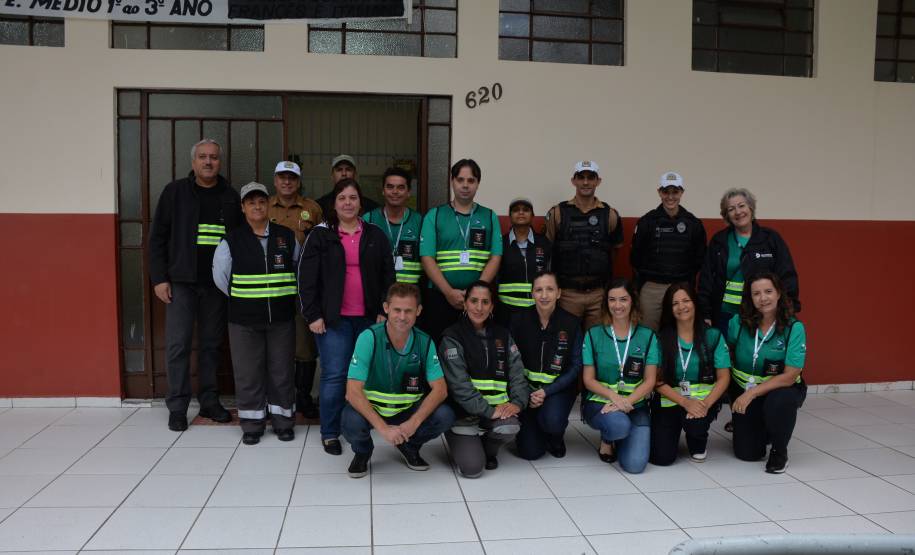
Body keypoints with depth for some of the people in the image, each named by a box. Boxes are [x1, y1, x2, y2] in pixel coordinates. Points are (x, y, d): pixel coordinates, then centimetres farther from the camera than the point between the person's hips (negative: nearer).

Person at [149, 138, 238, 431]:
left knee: (212, 344, 9)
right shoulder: (175, 192, 1)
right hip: (181, 282, -2)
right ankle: (177, 407, 10)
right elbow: (158, 237, 1)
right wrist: (159, 278, -6)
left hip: (217, 284, 2)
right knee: (178, 345, 0)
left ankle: (209, 401, 21)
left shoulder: (231, 197, 6)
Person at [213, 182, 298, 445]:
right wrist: (239, 299, 5)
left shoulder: (287, 236, 4)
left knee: (281, 371, 7)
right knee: (248, 373, 5)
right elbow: (220, 276, 3)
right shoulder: (232, 240, -1)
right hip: (244, 319, -1)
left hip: (282, 317, 1)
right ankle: (252, 424, 17)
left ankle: (283, 421, 20)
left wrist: (284, 296, 8)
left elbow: (299, 270, 10)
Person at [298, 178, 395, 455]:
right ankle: (329, 433, 11)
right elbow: (307, 278, -1)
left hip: (368, 318, 2)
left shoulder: (376, 235, 8)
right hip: (333, 317, -2)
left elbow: (388, 276, 9)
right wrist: (312, 315, -7)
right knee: (334, 375, -2)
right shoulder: (320, 235, 2)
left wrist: (384, 312, 2)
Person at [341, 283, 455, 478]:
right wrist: (383, 428, -34)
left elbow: (440, 389, -12)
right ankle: (362, 452, 4)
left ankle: (409, 446, 10)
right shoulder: (369, 338, -21)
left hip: (409, 410, 3)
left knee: (445, 416, -23)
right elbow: (353, 391, -25)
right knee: (352, 422, -35)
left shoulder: (425, 342, -10)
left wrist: (414, 422, -27)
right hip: (370, 409, -2)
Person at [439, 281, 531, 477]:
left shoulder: (502, 335, 10)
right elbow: (459, 383, -16)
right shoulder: (453, 337, -6)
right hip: (464, 411, -4)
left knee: (509, 427, -29)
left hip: (497, 408, 4)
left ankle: (488, 449, 6)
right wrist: (488, 411, -24)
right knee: (472, 468, -18)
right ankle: (467, 445, 18)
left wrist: (517, 402, -16)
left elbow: (517, 372, 3)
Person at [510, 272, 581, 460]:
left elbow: (575, 366, -4)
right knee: (530, 452, -8)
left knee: (552, 421, -32)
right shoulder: (519, 320, -5)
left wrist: (547, 392, -15)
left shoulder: (571, 323, -6)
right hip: (527, 387, 1)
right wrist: (526, 393, -14)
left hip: (558, 388, 0)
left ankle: (556, 439, 7)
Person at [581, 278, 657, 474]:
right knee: (620, 424, -36)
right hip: (600, 402, -1)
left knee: (635, 464, -18)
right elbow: (589, 380, -1)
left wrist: (626, 402, -17)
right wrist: (614, 396, -19)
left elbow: (649, 381, 0)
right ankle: (606, 439, 2)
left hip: (635, 404, 2)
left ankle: (618, 438, 17)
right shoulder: (594, 335, 1)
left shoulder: (647, 336, 3)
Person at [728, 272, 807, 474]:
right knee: (747, 453, -3)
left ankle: (779, 451, -6)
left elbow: (789, 376, -21)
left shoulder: (794, 328, -18)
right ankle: (763, 431, 34)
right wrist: (729, 394, -1)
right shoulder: (738, 322, -11)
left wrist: (752, 393, -27)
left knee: (779, 402, -38)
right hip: (744, 390, 2)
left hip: (781, 388, -2)